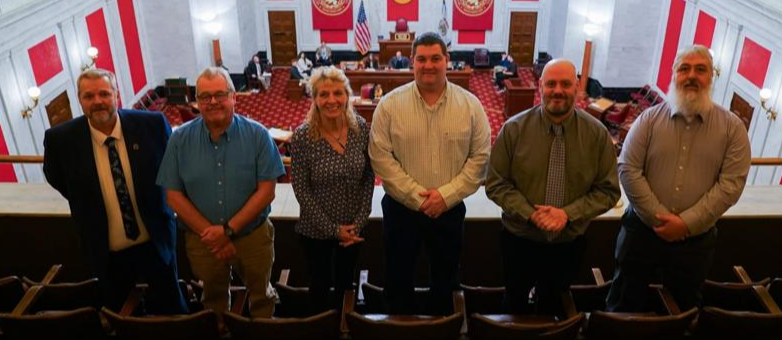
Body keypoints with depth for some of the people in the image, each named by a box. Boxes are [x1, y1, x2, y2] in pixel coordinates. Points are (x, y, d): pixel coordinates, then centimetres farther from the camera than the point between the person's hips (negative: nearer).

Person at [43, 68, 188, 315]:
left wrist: (154, 200, 2)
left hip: (156, 243, 0)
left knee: (172, 311, 16)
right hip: (107, 253, 1)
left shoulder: (151, 124, -14)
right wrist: (88, 204, 6)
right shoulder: (60, 138, -14)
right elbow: (56, 178, 8)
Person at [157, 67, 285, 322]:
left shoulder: (257, 135, -11)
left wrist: (229, 230, -18)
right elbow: (174, 196, -6)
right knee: (213, 301, 24)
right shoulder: (180, 139, -7)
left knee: (261, 297, 19)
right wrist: (210, 234, -13)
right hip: (202, 240, 1)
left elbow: (266, 191, -13)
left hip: (253, 236, -1)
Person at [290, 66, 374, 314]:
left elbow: (369, 177, -2)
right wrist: (333, 229, -13)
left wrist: (360, 221, -8)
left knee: (345, 283, 20)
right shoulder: (302, 136, -19)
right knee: (320, 286, 16)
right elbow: (301, 190, -14)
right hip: (316, 229, -3)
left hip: (353, 227, 3)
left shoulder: (361, 128, -10)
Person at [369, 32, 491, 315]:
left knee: (446, 278, 18)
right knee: (398, 277, 14)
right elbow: (381, 157, -11)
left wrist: (446, 194, -14)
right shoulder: (390, 104, -7)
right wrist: (417, 197, -16)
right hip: (401, 208, -1)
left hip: (450, 209, 1)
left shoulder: (470, 105, -4)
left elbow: (480, 157, -4)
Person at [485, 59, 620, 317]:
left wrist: (568, 213, -20)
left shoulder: (597, 133, -9)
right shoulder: (514, 129, -12)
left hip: (569, 244, 1)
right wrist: (530, 214, -22)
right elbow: (496, 184, -9)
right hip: (520, 240, -1)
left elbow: (608, 191, -6)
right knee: (515, 305, 22)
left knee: (552, 308, 24)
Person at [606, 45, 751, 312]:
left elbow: (731, 182, -10)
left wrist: (687, 222, -17)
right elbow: (628, 170, -9)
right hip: (642, 230, 0)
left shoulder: (732, 126, -3)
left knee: (682, 310, 20)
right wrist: (660, 217, -16)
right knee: (624, 304, 13)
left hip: (696, 238, 1)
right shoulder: (649, 118, -3)